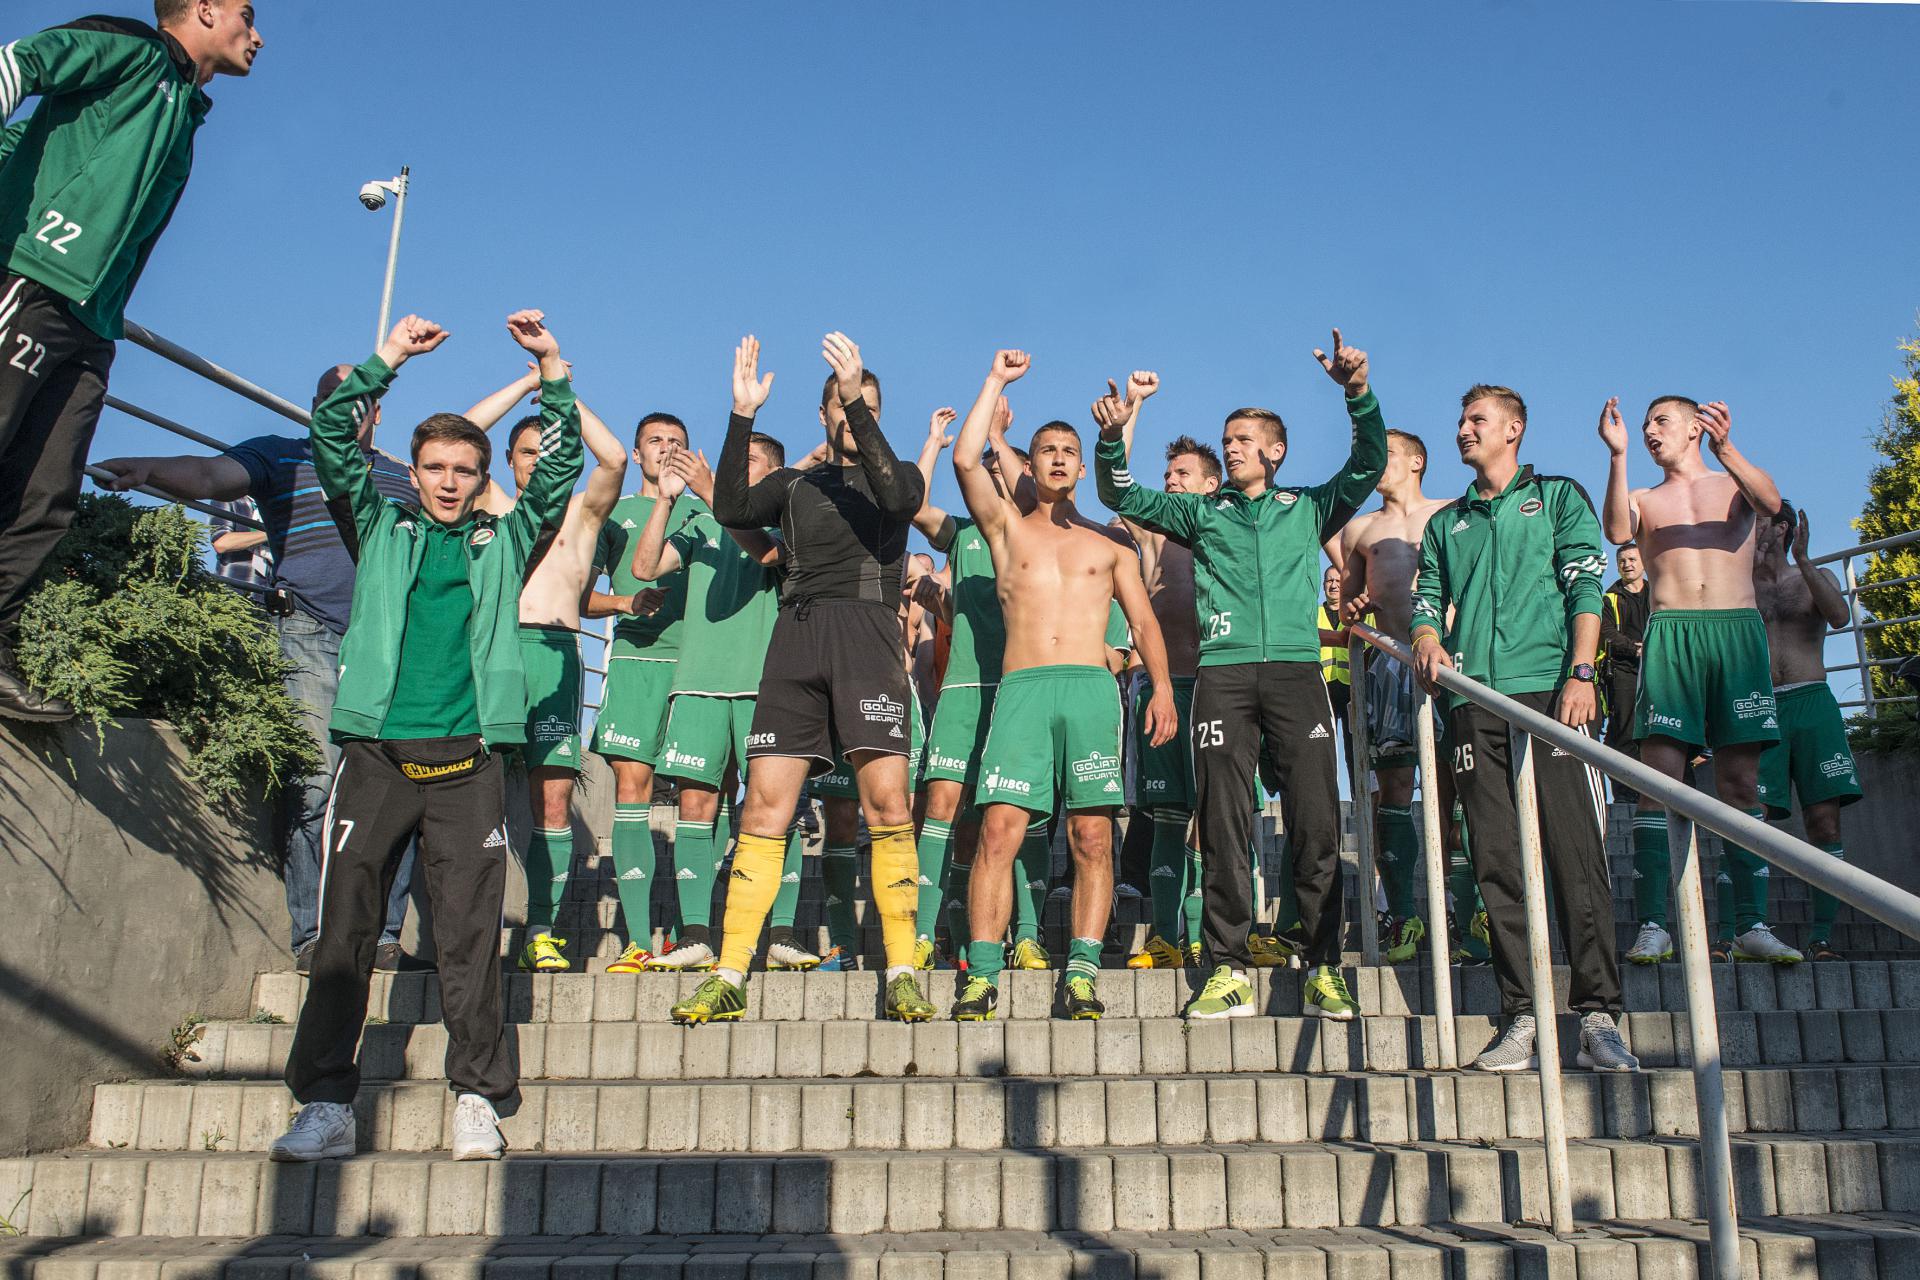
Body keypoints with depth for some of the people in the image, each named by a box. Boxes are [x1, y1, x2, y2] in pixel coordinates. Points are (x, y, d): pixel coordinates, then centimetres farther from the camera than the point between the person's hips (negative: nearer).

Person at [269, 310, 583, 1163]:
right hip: (376, 754, 1)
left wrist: (551, 369, 4)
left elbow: (561, 467, 11)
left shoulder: (503, 542, 17)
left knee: (471, 933, -1)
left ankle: (477, 1098, 3)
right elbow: (331, 440, 10)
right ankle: (326, 1104, 4)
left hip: (466, 763, 0)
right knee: (344, 929, -1)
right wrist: (385, 360, 5)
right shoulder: (382, 530, 17)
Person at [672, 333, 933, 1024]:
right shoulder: (793, 484, 22)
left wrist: (858, 406, -14)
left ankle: (902, 972, -6)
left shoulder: (897, 473, 17)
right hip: (795, 637, 2)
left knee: (887, 799, -13)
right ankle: (729, 975, 0)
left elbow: (898, 498, -9)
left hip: (867, 635, -2)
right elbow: (731, 509, 3)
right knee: (764, 806, -4)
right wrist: (742, 415, -2)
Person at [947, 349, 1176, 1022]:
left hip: (1091, 687, 1)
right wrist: (997, 381, 14)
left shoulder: (1110, 543, 22)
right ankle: (982, 974, -12)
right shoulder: (1007, 526, 21)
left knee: (1092, 835, -7)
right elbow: (965, 460, 6)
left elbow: (1143, 620, 15)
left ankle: (1082, 971, -5)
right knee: (1000, 829, -12)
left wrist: (1162, 687, 0)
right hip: (1021, 687, -1)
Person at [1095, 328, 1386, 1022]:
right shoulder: (1203, 512, 22)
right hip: (1222, 673, 1)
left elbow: (1369, 464, 8)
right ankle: (1229, 970, 0)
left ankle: (1323, 966, 1)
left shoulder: (1308, 510, 19)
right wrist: (1112, 438, -1)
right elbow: (1122, 497, 17)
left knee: (1316, 821, -6)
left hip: (1296, 669, 0)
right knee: (1224, 826, -3)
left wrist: (1358, 393, -8)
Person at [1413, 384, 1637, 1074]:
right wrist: (1428, 636, -4)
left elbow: (1586, 586, 3)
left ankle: (1597, 1016, -6)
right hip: (1476, 702, 4)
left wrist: (1581, 672, -10)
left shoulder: (1558, 495, 14)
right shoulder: (1445, 523, 25)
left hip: (1550, 691, -3)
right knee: (1498, 862, -2)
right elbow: (1427, 597, 20)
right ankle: (1522, 1017, 1)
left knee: (1575, 850, -9)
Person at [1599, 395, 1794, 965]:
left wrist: (1724, 449, -23)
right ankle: (1653, 924, -15)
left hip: (1740, 632, 1)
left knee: (1741, 782, -2)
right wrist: (1618, 455, -15)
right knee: (1660, 777, -12)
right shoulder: (1643, 500, 19)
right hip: (1671, 636, 0)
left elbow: (1771, 505, -6)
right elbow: (1617, 532, -5)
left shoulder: (1735, 484, 18)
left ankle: (1749, 924, 0)